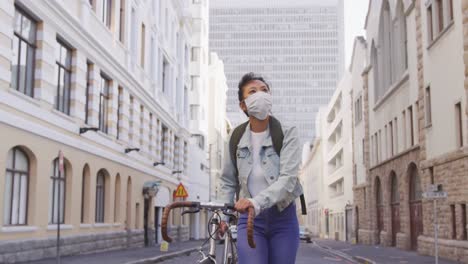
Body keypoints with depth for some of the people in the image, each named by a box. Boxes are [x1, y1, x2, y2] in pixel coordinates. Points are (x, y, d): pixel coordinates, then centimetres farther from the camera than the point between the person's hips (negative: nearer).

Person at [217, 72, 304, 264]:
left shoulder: (287, 134, -8)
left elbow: (288, 179, -20)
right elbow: (228, 181, 10)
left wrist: (257, 202, -35)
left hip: (283, 219, 0)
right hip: (249, 219, 1)